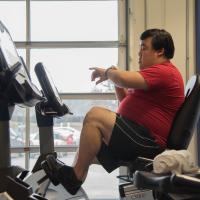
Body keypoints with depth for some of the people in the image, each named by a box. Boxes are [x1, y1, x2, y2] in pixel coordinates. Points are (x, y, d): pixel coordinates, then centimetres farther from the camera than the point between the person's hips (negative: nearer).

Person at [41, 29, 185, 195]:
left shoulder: (164, 72, -13)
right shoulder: (158, 71, 23)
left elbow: (125, 79, -28)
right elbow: (126, 101, 23)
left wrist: (107, 72, -6)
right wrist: (113, 76, 7)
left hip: (149, 142, -12)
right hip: (141, 137, 12)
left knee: (95, 116, -20)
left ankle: (75, 176, -13)